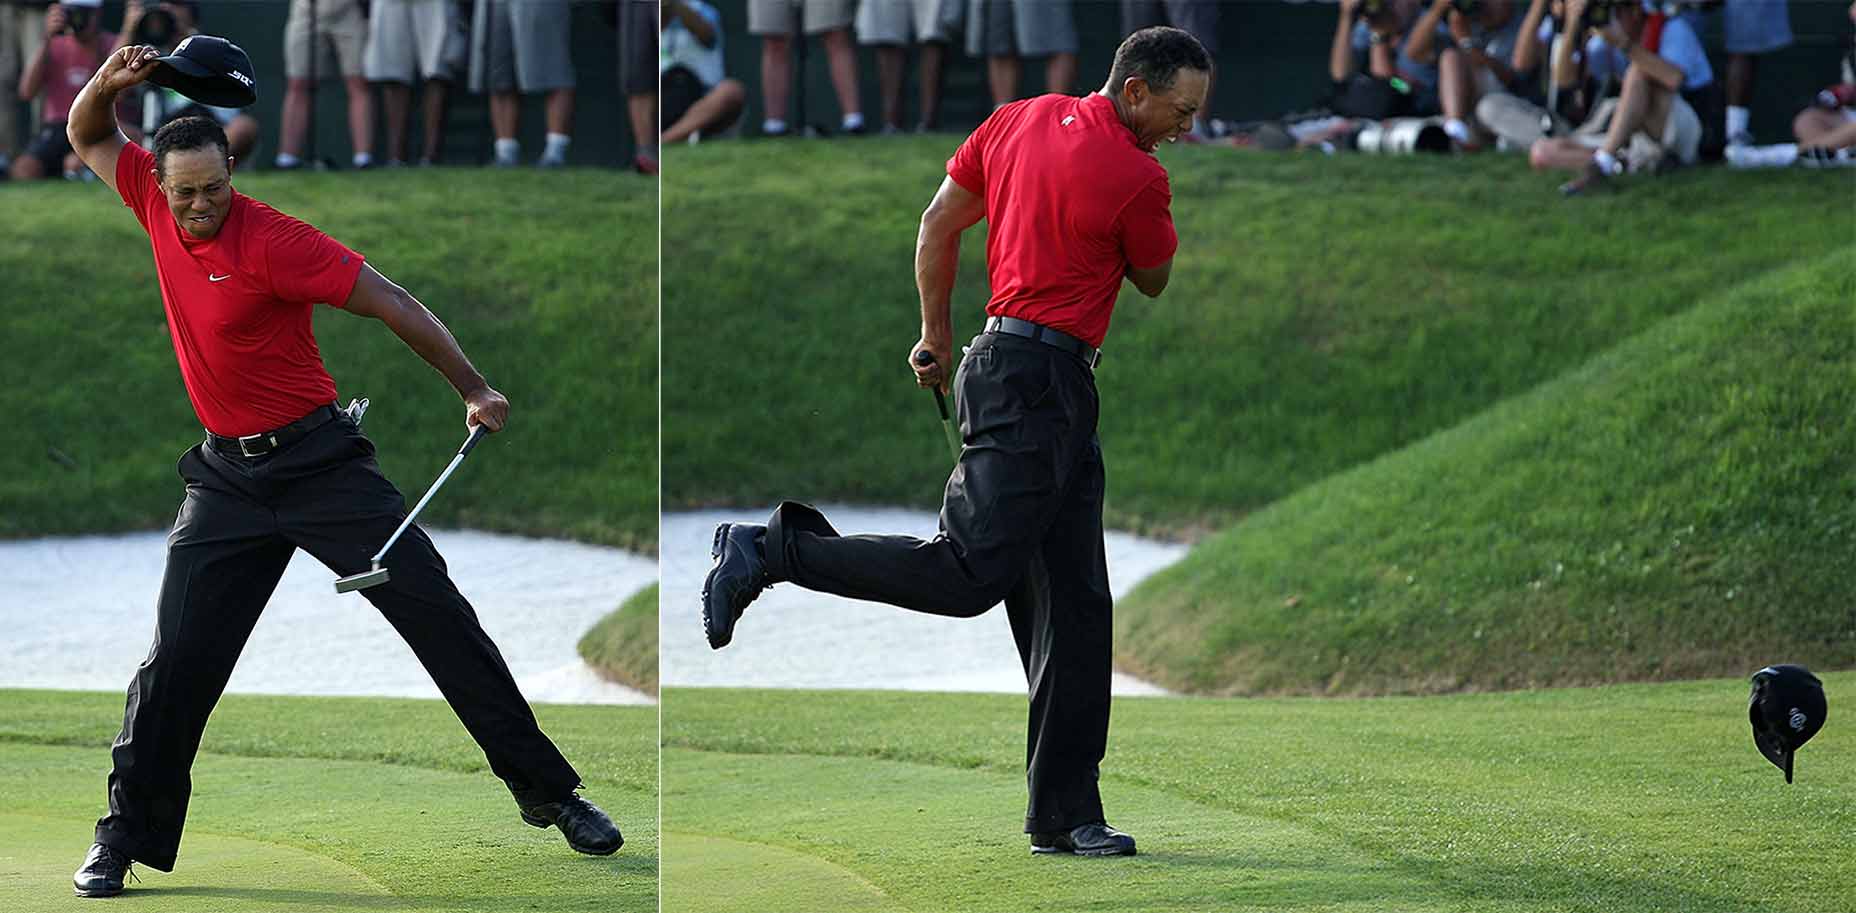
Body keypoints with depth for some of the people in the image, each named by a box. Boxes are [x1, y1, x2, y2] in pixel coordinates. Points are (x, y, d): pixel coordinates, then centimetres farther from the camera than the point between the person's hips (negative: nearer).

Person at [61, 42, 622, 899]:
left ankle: (546, 791, 0)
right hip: (226, 476, 4)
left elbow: (389, 302, -16)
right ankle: (126, 839, 6)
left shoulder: (270, 241, -18)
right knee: (176, 661, -2)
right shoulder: (157, 203, 0)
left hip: (320, 463, -4)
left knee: (439, 616, -6)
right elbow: (88, 137, 15)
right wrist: (108, 82, -8)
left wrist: (473, 390, -18)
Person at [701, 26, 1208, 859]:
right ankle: (768, 550, -10)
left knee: (1074, 610, 7)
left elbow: (938, 223, 16)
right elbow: (1156, 288, 5)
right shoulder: (1137, 179, -11)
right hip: (1033, 382, -10)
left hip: (1060, 393, 10)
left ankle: (1064, 814, 6)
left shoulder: (1019, 120, 11)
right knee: (970, 572, -16)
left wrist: (936, 338, 24)